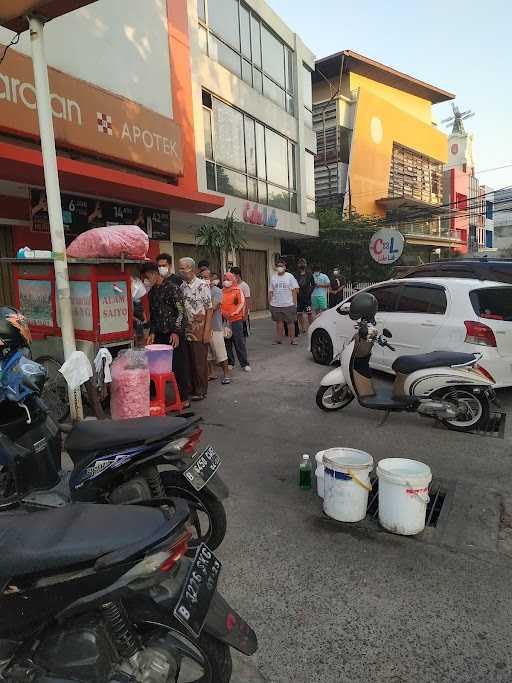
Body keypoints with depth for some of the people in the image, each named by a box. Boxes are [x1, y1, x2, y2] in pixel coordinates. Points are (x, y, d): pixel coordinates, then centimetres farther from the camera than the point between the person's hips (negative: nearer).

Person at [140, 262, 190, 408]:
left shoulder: (172, 288, -8)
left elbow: (181, 312, -11)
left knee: (179, 366, -1)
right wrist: (152, 333, 8)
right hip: (159, 335, 7)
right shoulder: (152, 292, 14)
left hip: (174, 334, -6)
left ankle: (184, 398, 8)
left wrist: (176, 332, -16)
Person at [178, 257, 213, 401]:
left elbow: (209, 309, -10)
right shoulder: (181, 287, 8)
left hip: (200, 330, -5)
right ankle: (192, 388, 24)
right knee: (189, 360, 11)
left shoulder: (202, 285, -9)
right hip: (186, 330, 6)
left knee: (200, 361, 1)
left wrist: (207, 331, -15)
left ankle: (201, 391, 13)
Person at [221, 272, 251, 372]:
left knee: (239, 342, -2)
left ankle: (244, 364, 5)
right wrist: (222, 312, -6)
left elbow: (242, 303, -4)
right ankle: (230, 362, 21)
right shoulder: (222, 291, 9)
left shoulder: (237, 290, 1)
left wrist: (234, 313, -14)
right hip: (224, 320, 3)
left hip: (236, 319, -3)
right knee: (227, 342, 9)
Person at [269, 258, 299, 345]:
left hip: (288, 305, -3)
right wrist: (270, 303, 6)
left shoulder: (290, 276, 0)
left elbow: (294, 290, -2)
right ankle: (279, 339, 20)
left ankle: (292, 339, 10)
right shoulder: (273, 278, 9)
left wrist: (295, 303, -7)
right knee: (279, 322, 10)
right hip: (276, 305, 3)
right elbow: (270, 292, 11)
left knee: (290, 322, 1)